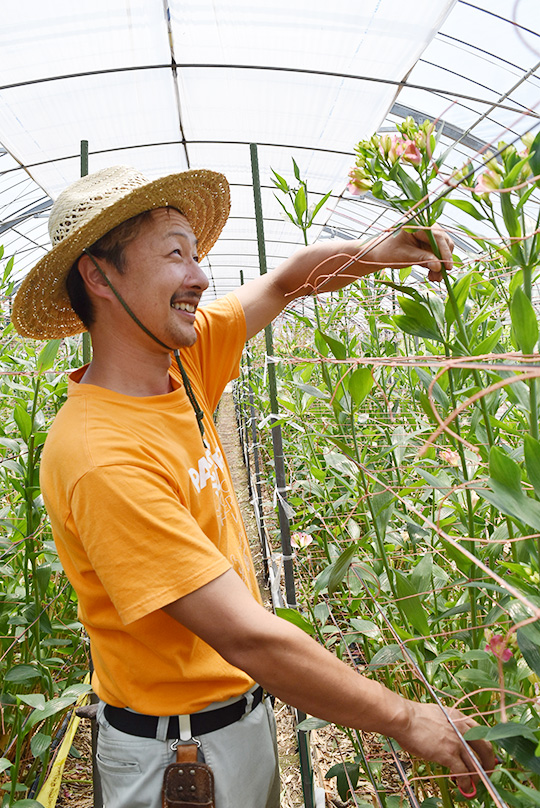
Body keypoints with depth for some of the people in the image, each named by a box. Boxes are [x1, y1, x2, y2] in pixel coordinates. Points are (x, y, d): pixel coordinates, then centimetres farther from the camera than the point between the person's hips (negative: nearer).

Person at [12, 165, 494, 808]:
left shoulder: (180, 364, -8)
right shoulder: (100, 458, -32)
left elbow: (285, 282, 4)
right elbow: (249, 637, -32)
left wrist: (369, 255, -14)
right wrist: (407, 719, -23)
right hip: (172, 744, -7)